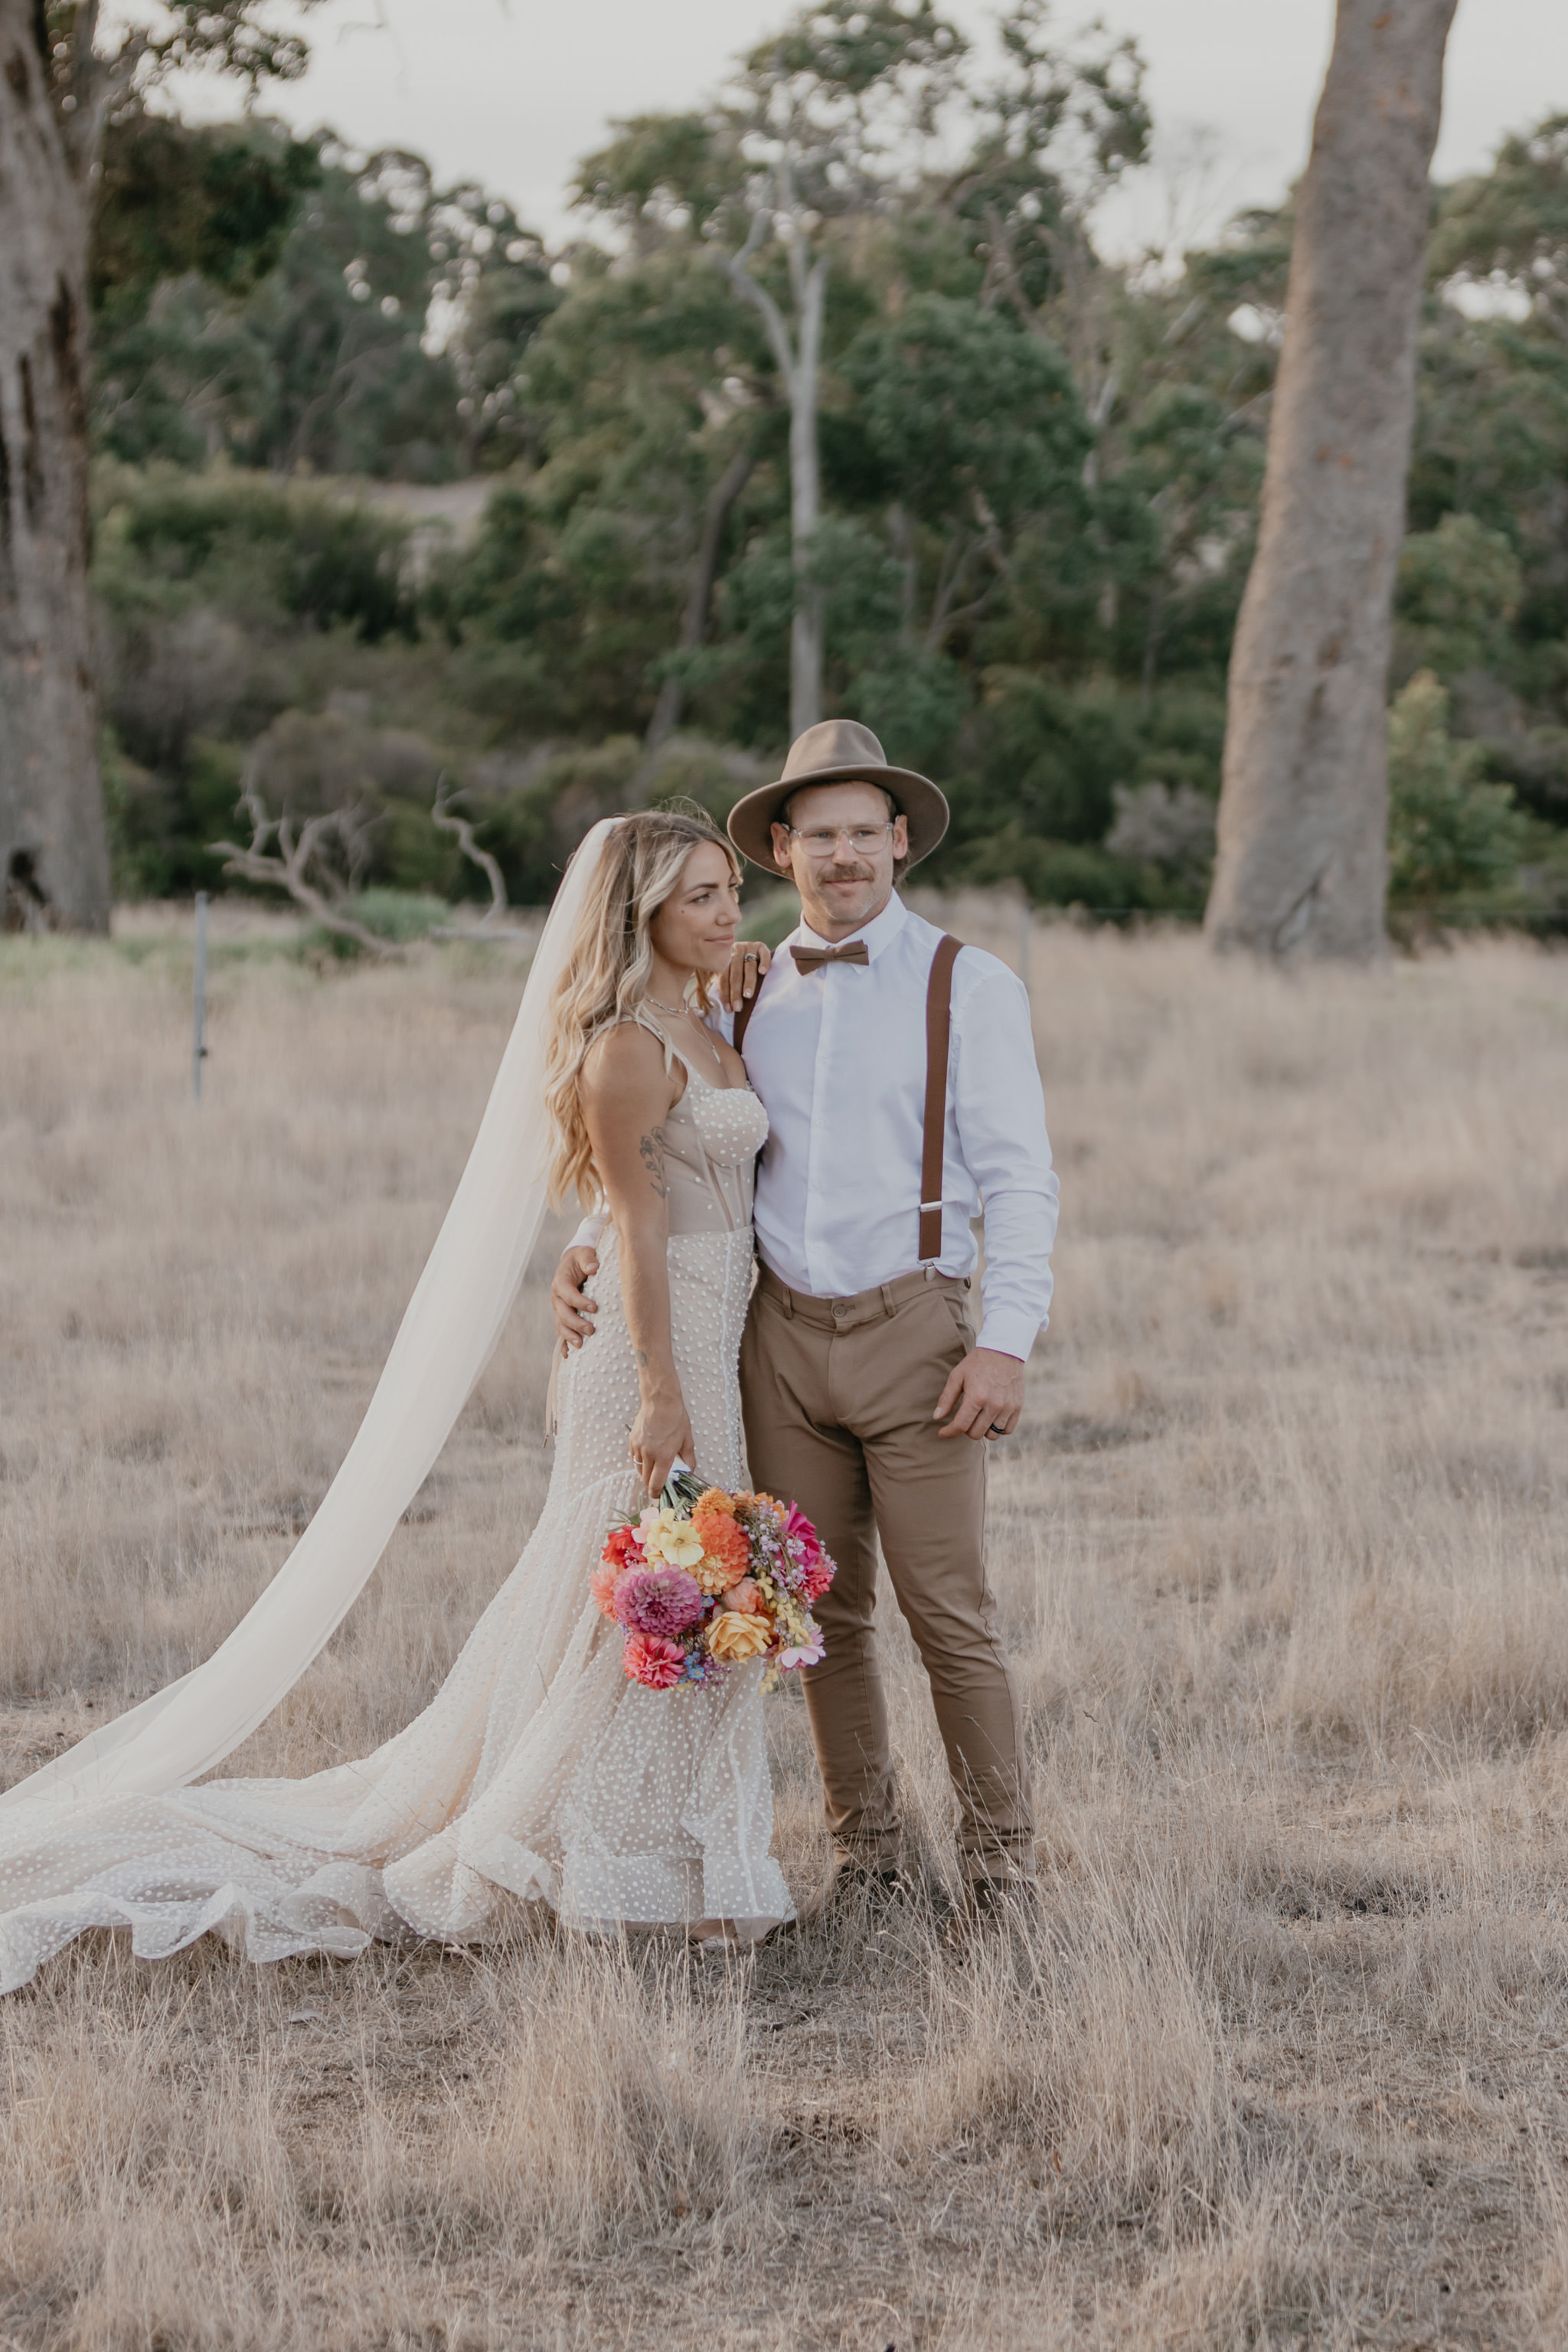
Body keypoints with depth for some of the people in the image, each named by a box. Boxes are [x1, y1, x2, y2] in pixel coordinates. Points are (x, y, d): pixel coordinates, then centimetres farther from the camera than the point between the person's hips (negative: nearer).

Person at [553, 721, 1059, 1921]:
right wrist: (594, 1244, -5)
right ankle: (866, 1846, 20)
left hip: (912, 1327, -4)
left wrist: (1007, 1340, -13)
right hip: (779, 1329, 4)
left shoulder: (969, 987, 0)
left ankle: (1000, 1852, 10)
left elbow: (1019, 1179, -3)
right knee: (822, 1610, 8)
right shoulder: (745, 994, 11)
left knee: (949, 1611, -3)